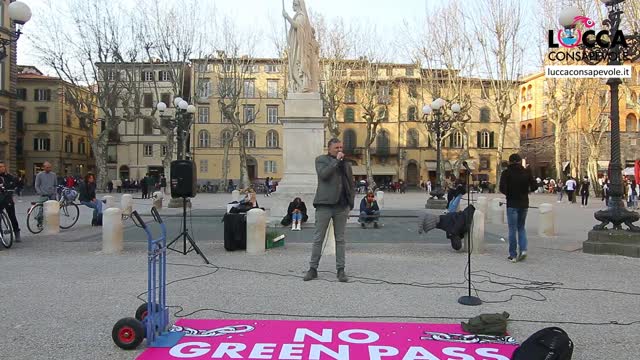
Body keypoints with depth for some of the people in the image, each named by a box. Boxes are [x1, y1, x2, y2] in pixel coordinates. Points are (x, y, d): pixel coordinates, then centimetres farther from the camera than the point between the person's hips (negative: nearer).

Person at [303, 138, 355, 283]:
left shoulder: (346, 164, 17)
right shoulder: (321, 160, 5)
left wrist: (350, 204, 9)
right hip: (325, 205, -3)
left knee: (340, 239, 7)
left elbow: (351, 184, 17)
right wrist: (336, 161, -12)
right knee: (318, 238, 1)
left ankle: (341, 270, 11)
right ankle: (313, 268, 9)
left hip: (342, 206, 3)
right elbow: (323, 174, -14)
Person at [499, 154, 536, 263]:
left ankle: (513, 255, 7)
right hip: (524, 203, 3)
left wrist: (508, 194, 3)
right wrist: (526, 191, 14)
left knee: (512, 229, 4)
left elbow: (502, 188, -17)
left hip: (512, 204, -3)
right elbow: (535, 185, -2)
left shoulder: (506, 173, -8)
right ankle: (523, 249, 2)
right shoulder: (526, 172, 1)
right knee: (521, 227, 18)